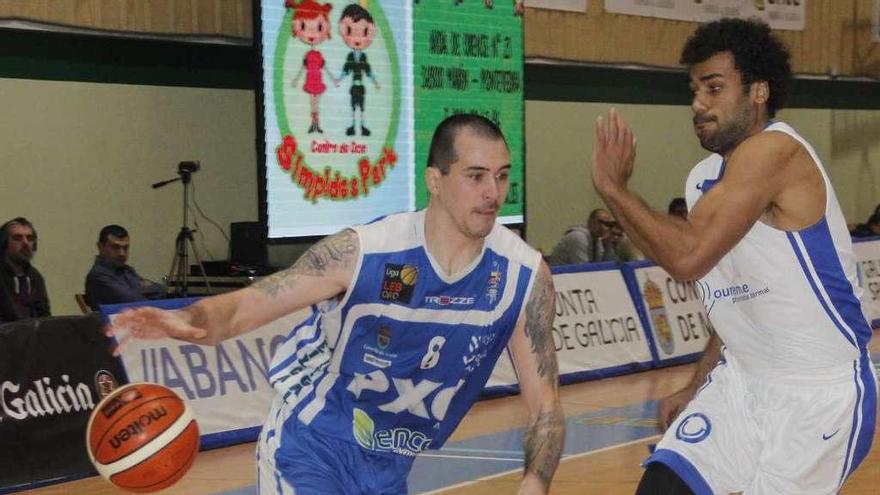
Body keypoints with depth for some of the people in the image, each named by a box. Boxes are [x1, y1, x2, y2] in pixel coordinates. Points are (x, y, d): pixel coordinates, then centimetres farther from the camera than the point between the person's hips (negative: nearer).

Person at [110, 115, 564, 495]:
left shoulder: (525, 276, -13)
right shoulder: (362, 252, -22)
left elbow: (544, 406, -8)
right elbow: (244, 305, -18)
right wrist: (189, 320, -40)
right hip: (311, 446, -4)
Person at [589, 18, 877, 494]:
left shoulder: (775, 151, -20)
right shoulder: (704, 178, 8)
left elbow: (689, 256, -30)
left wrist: (612, 187, -18)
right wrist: (697, 389, 16)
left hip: (823, 394, -7)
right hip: (741, 382, 8)